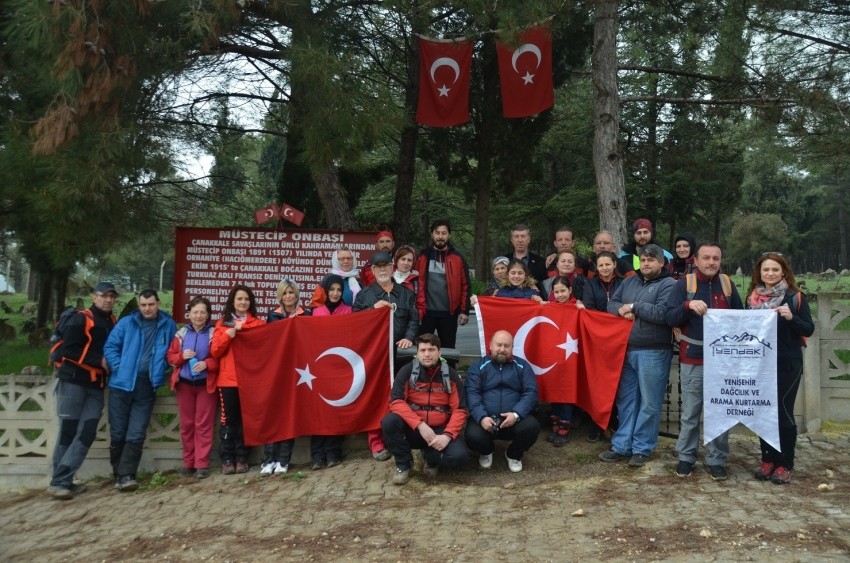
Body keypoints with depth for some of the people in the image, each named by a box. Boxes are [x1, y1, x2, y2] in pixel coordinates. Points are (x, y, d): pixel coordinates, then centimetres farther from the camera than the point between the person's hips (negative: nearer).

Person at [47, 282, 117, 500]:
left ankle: (62, 480, 2)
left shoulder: (113, 323, 14)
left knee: (87, 433, -3)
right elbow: (68, 349, -14)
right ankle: (58, 482, 4)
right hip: (73, 381, -5)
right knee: (68, 431, -2)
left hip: (96, 385, 6)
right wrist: (99, 361, -14)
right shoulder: (80, 319, -5)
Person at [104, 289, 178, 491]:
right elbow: (110, 346, 3)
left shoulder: (168, 325, 6)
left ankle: (125, 475, -1)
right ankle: (119, 475, 16)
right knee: (118, 433, 5)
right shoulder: (126, 323, 3)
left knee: (136, 435, -3)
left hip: (147, 387, 0)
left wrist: (161, 369, 3)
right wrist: (118, 367, -9)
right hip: (122, 384, 0)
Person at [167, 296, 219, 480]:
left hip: (206, 384, -3)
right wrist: (182, 356, -13)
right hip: (184, 383, 4)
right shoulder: (181, 333, 5)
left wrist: (206, 363, -23)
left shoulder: (214, 333, -6)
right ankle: (188, 462, 20)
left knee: (203, 424, -1)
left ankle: (202, 464, 4)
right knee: (186, 424, 9)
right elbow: (170, 357, 7)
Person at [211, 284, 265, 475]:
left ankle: (241, 458, 11)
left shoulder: (258, 323, 8)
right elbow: (215, 351, 2)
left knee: (245, 418, 4)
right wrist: (227, 335, -13)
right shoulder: (222, 323, 10)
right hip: (227, 379, 0)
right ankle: (227, 460, 6)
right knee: (229, 418, 0)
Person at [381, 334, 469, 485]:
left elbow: (459, 410, -5)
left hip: (439, 430, 0)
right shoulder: (407, 371, -5)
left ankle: (431, 457, 9)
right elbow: (396, 402, -15)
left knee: (459, 456, -27)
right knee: (389, 421, -30)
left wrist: (447, 435, -20)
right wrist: (420, 424, -25)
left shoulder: (450, 375, -2)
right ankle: (403, 464, -4)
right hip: (412, 428, 0)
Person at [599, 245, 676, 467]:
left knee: (649, 403, 3)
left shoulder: (668, 285, -5)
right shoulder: (630, 281, 14)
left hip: (653, 353, -6)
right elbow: (612, 303, 14)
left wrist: (634, 306, -10)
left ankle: (642, 448, 14)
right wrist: (622, 310, -8)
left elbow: (662, 313, -19)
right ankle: (622, 446, 19)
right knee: (626, 401, 11)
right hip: (627, 350, 6)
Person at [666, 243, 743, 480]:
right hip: (692, 359, -2)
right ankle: (686, 457, 19)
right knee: (690, 412, 6)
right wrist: (688, 305, -25)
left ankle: (716, 460, 17)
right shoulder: (684, 283, -2)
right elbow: (670, 318, -8)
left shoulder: (727, 284, 6)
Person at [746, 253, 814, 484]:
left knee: (783, 412, -1)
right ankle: (768, 459, 20)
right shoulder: (752, 298, 7)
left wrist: (791, 318, -23)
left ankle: (785, 465, 9)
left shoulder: (795, 297, -3)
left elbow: (809, 329, -5)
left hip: (787, 364, -4)